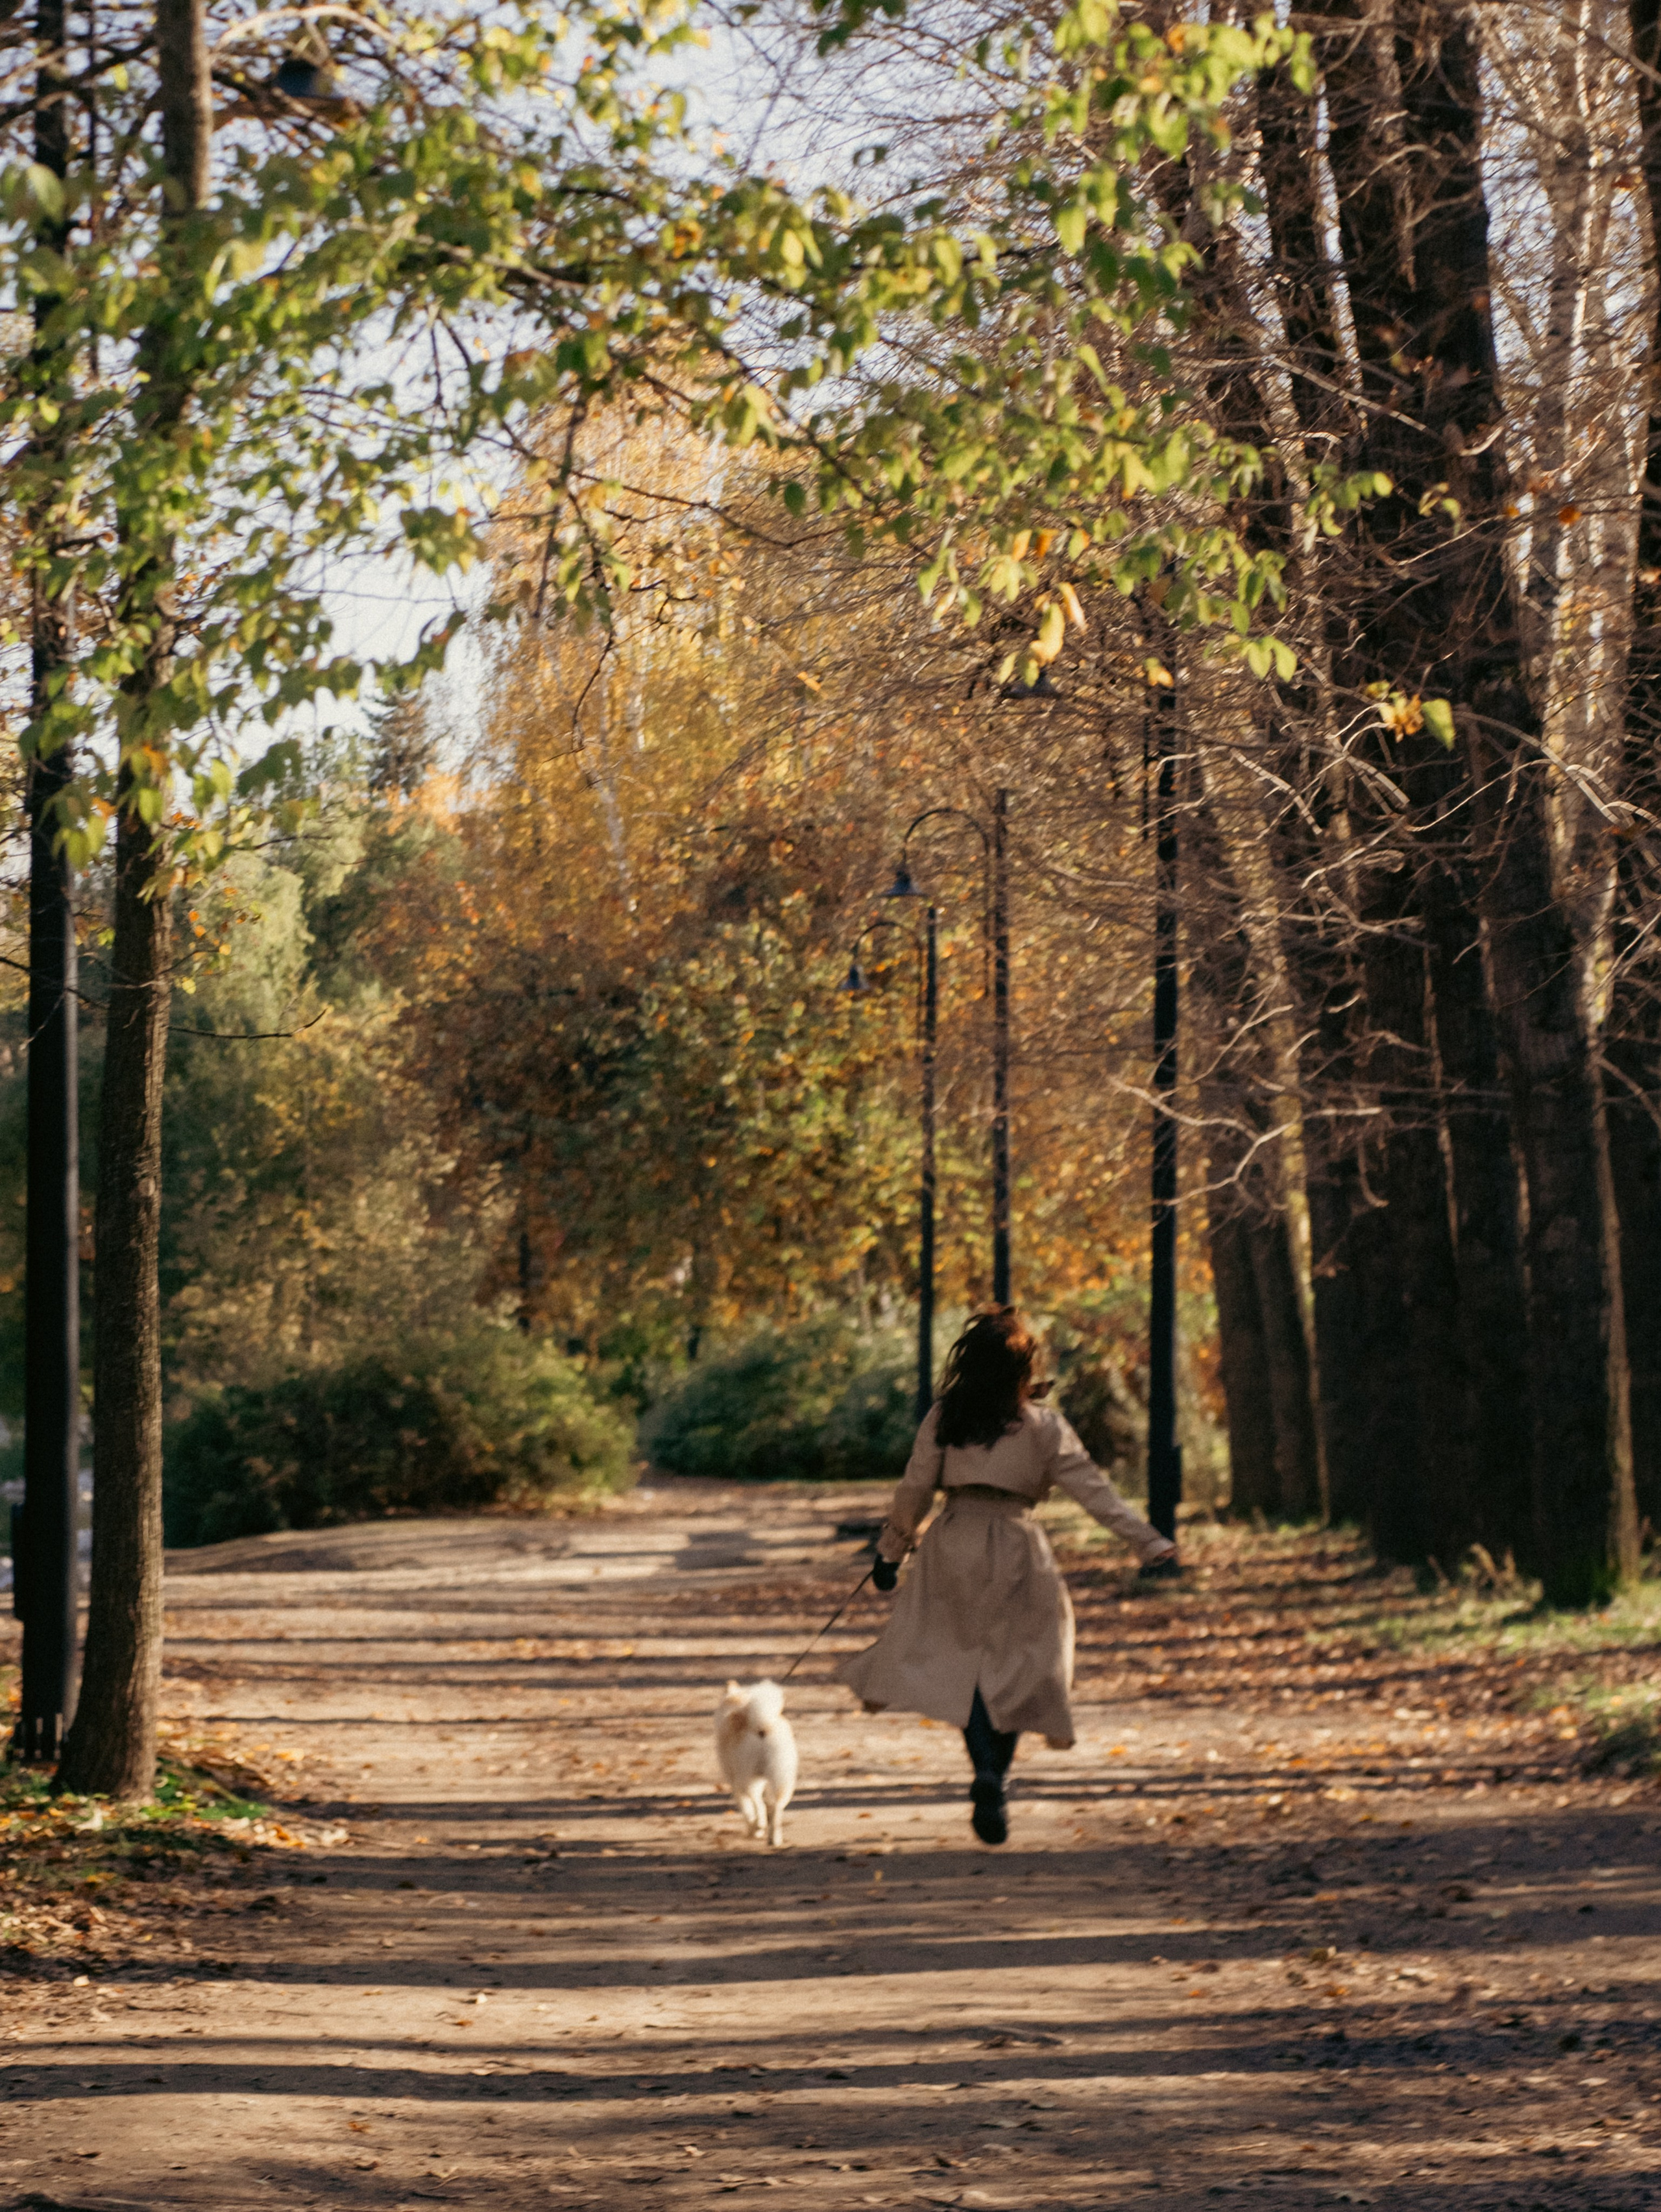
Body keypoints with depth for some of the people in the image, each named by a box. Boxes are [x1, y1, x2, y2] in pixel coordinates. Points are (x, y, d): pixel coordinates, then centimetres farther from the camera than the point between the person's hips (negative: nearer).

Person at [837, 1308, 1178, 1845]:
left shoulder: (944, 1417, 0)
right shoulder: (1043, 1426, -4)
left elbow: (914, 1489, 3)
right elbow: (1094, 1489, -5)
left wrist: (891, 1551, 14)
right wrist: (1150, 1543, -3)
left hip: (954, 1548, 1)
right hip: (1015, 1547, -1)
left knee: (965, 1662, 3)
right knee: (1012, 1669, 7)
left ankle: (986, 1772, -18)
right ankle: (994, 1786, -1)